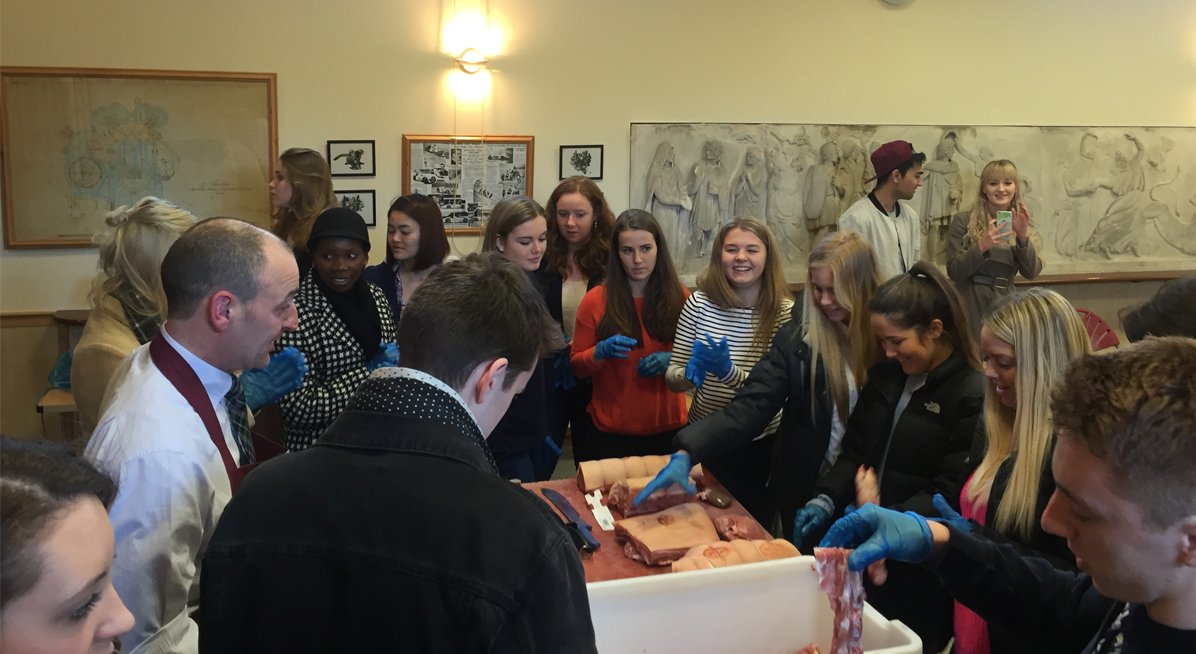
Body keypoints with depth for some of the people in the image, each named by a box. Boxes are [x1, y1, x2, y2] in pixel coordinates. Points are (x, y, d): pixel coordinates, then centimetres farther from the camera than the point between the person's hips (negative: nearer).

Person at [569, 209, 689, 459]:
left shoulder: (680, 297, -3)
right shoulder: (595, 300, -6)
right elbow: (576, 366, 0)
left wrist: (672, 360, -14)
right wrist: (600, 352, -20)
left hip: (667, 427, 1)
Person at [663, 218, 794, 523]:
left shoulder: (786, 312, -14)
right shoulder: (699, 304, -9)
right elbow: (672, 378, -4)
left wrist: (728, 372, -33)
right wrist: (692, 373, -26)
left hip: (762, 446, -1)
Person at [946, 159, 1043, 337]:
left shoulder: (1019, 224, 9)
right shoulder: (963, 221, -1)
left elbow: (1031, 273, -1)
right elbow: (954, 272, -7)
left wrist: (1023, 236, -16)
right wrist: (981, 246, -21)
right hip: (971, 308, -3)